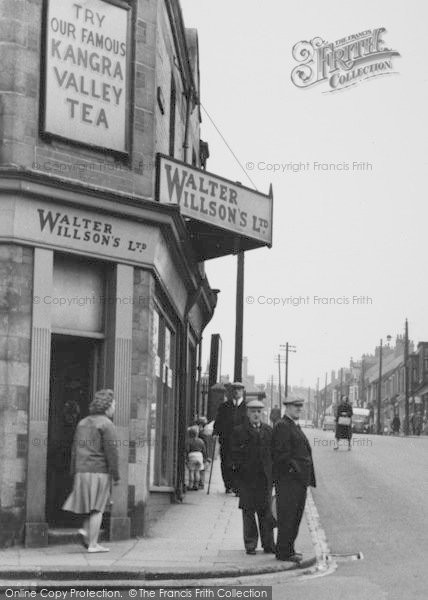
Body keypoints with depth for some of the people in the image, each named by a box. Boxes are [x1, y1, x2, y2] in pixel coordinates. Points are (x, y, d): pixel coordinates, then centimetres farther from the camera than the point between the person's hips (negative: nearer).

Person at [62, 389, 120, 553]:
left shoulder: (83, 423, 14)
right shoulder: (107, 424, -9)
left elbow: (75, 449, 15)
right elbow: (111, 452, -15)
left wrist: (74, 473, 19)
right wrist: (116, 476, -10)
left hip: (82, 471, 7)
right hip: (99, 472, -7)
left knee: (95, 507, 20)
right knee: (97, 509, -2)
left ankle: (86, 531, 2)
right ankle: (93, 544, -2)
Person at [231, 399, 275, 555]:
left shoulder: (268, 430, 12)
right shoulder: (239, 431, 1)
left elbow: (273, 452, 11)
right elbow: (235, 454, -1)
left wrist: (273, 473, 4)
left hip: (265, 477, 3)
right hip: (246, 477, -3)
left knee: (266, 511, 6)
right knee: (248, 511, 3)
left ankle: (268, 544, 12)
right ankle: (250, 544, 9)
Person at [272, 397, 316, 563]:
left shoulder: (295, 426, 21)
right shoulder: (282, 426, -11)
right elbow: (281, 454, -18)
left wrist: (307, 476, 18)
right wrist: (293, 469, -18)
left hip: (299, 478, 10)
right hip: (288, 478, -10)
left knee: (296, 516, 13)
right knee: (287, 516, -7)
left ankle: (288, 548, 21)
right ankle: (284, 552, -3)